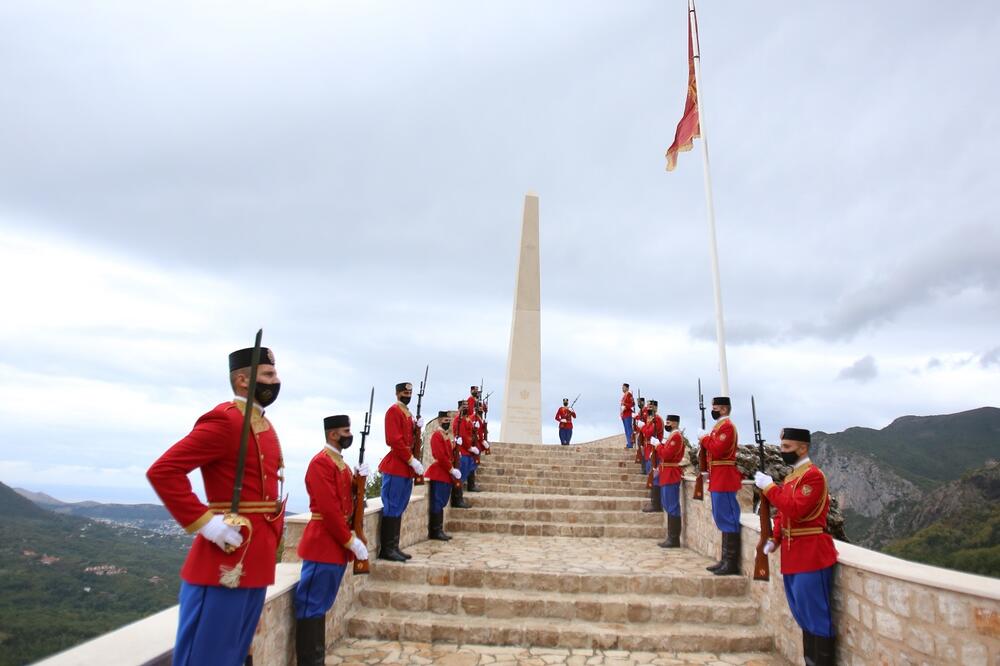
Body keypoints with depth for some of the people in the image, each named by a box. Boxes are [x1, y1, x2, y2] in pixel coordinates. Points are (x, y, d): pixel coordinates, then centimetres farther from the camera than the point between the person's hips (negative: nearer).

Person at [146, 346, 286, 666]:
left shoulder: (264, 425, 13)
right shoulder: (225, 420, -16)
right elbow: (162, 471, -22)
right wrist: (204, 522, -22)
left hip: (256, 561, 9)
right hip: (224, 564, -9)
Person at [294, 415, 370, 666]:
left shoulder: (341, 463, 15)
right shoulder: (321, 462, -16)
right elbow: (328, 508, -22)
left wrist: (357, 480, -2)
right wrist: (351, 541, -18)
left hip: (337, 545, 10)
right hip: (324, 544, -10)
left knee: (321, 605, 16)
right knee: (312, 607, -1)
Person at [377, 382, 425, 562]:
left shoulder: (408, 414, 18)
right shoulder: (393, 411, -10)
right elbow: (394, 440, -19)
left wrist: (417, 428, 0)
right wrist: (412, 460, -17)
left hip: (407, 468, 9)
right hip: (395, 467, -9)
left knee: (399, 508, 11)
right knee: (392, 508, -6)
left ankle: (393, 547, 18)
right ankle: (386, 549, 0)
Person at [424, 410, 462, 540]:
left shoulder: (446, 436, 18)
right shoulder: (437, 435, -12)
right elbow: (440, 456, -20)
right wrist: (452, 470, -16)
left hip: (446, 475, 10)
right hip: (438, 474, -10)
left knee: (441, 504, 11)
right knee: (437, 504, -5)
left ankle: (439, 531, 16)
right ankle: (434, 532, 0)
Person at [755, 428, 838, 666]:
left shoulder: (813, 476, -16)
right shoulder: (791, 476, 13)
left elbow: (795, 510, -26)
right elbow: (783, 512, 16)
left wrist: (769, 487, -22)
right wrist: (775, 539, 4)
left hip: (811, 556, -9)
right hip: (793, 555, 9)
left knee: (816, 615, 0)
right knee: (803, 614, 17)